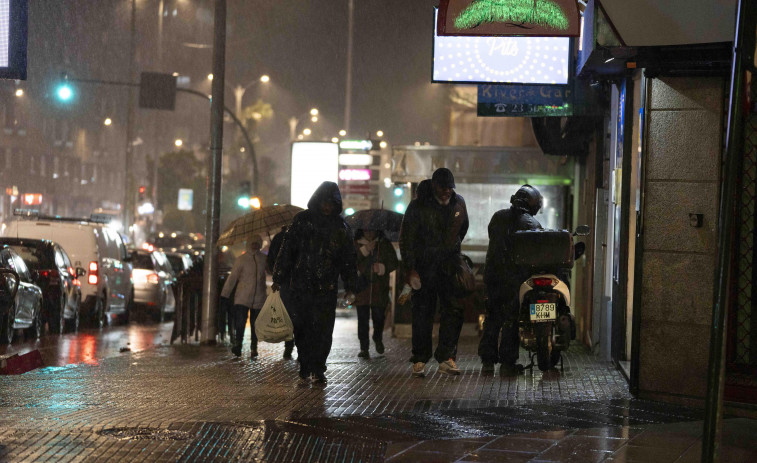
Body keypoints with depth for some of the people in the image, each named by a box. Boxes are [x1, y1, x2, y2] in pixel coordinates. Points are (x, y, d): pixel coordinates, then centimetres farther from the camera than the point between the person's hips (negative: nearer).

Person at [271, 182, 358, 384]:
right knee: (302, 327, 2)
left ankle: (318, 368, 8)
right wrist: (278, 279, -1)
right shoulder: (302, 220, 3)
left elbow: (349, 259, 11)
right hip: (301, 285, 0)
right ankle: (305, 366, 14)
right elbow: (287, 250, 2)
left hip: (327, 288, 1)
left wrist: (350, 287, 5)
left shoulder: (341, 227, 7)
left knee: (323, 329, -3)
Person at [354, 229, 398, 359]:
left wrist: (382, 268, -12)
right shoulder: (357, 244, 4)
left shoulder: (385, 244, 7)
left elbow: (393, 262, 7)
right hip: (362, 286, -1)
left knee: (379, 316, 4)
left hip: (379, 288, 1)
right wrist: (364, 251, -15)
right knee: (362, 318, -5)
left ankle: (378, 338, 34)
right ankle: (364, 348, 0)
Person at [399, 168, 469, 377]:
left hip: (448, 265, 3)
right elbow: (406, 239, -7)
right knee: (422, 313, 1)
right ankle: (419, 360, 9)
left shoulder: (458, 203, 4)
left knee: (454, 310, -8)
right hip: (423, 266, -3)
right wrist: (410, 269, -12)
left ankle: (446, 357, -4)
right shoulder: (418, 206, -8)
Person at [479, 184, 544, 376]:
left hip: (493, 275, 4)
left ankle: (487, 360, 12)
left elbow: (493, 240, 13)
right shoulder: (531, 223, -7)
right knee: (512, 319, 3)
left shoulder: (498, 217, 6)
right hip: (516, 278, -4)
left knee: (492, 317, 12)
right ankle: (507, 363, 3)